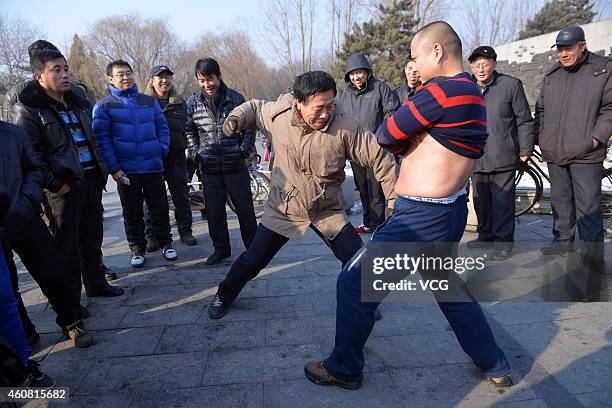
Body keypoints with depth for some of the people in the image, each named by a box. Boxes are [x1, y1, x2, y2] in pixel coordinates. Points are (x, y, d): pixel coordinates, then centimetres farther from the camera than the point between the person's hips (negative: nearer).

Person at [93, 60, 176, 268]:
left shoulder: (149, 101, 9)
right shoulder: (103, 106, 0)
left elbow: (162, 127, 12)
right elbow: (102, 139, -5)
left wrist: (162, 150, -3)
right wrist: (114, 168, -11)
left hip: (153, 167, 2)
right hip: (125, 171, -2)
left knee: (160, 207, 8)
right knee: (132, 212, 9)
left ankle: (165, 243, 23)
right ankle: (137, 248, 23)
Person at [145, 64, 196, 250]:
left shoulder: (180, 104, 13)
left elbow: (187, 129, 16)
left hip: (176, 158, 2)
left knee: (182, 196, 6)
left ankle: (185, 231, 20)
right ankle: (152, 236, 16)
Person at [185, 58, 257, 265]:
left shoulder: (235, 98, -2)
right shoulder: (193, 103, 4)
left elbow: (249, 127, 5)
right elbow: (189, 131, 14)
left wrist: (243, 151, -3)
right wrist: (196, 152, 2)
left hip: (235, 165, -2)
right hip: (209, 167, 2)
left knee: (245, 208, 5)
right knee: (214, 211, 7)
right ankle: (221, 248, 23)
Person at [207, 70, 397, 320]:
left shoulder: (345, 128, -21)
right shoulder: (278, 115, -14)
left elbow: (380, 158, -15)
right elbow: (254, 107, 9)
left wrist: (395, 201, -13)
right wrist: (236, 118, -13)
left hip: (328, 211, 0)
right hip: (283, 209, 1)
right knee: (252, 261, 8)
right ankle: (224, 296, 37)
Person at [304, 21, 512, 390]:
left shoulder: (443, 90, -18)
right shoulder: (473, 94, 14)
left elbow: (387, 135, -11)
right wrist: (407, 139, -3)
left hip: (422, 218, -10)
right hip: (449, 213, 10)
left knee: (354, 284, 3)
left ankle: (344, 370, 19)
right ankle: (497, 367, 40)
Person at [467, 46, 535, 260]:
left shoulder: (511, 84, 1)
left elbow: (524, 121, 3)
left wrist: (525, 150, -1)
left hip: (502, 157, -4)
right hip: (475, 158, 4)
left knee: (502, 201, -3)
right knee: (481, 200, 12)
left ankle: (503, 242, 8)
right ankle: (485, 235, 27)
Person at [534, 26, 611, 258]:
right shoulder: (552, 74, 15)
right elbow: (541, 110, 21)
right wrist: (541, 136, 11)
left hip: (585, 153, -5)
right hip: (554, 153, 5)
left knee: (588, 204, -5)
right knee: (560, 200, 14)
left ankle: (593, 250, 5)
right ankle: (563, 239, 27)